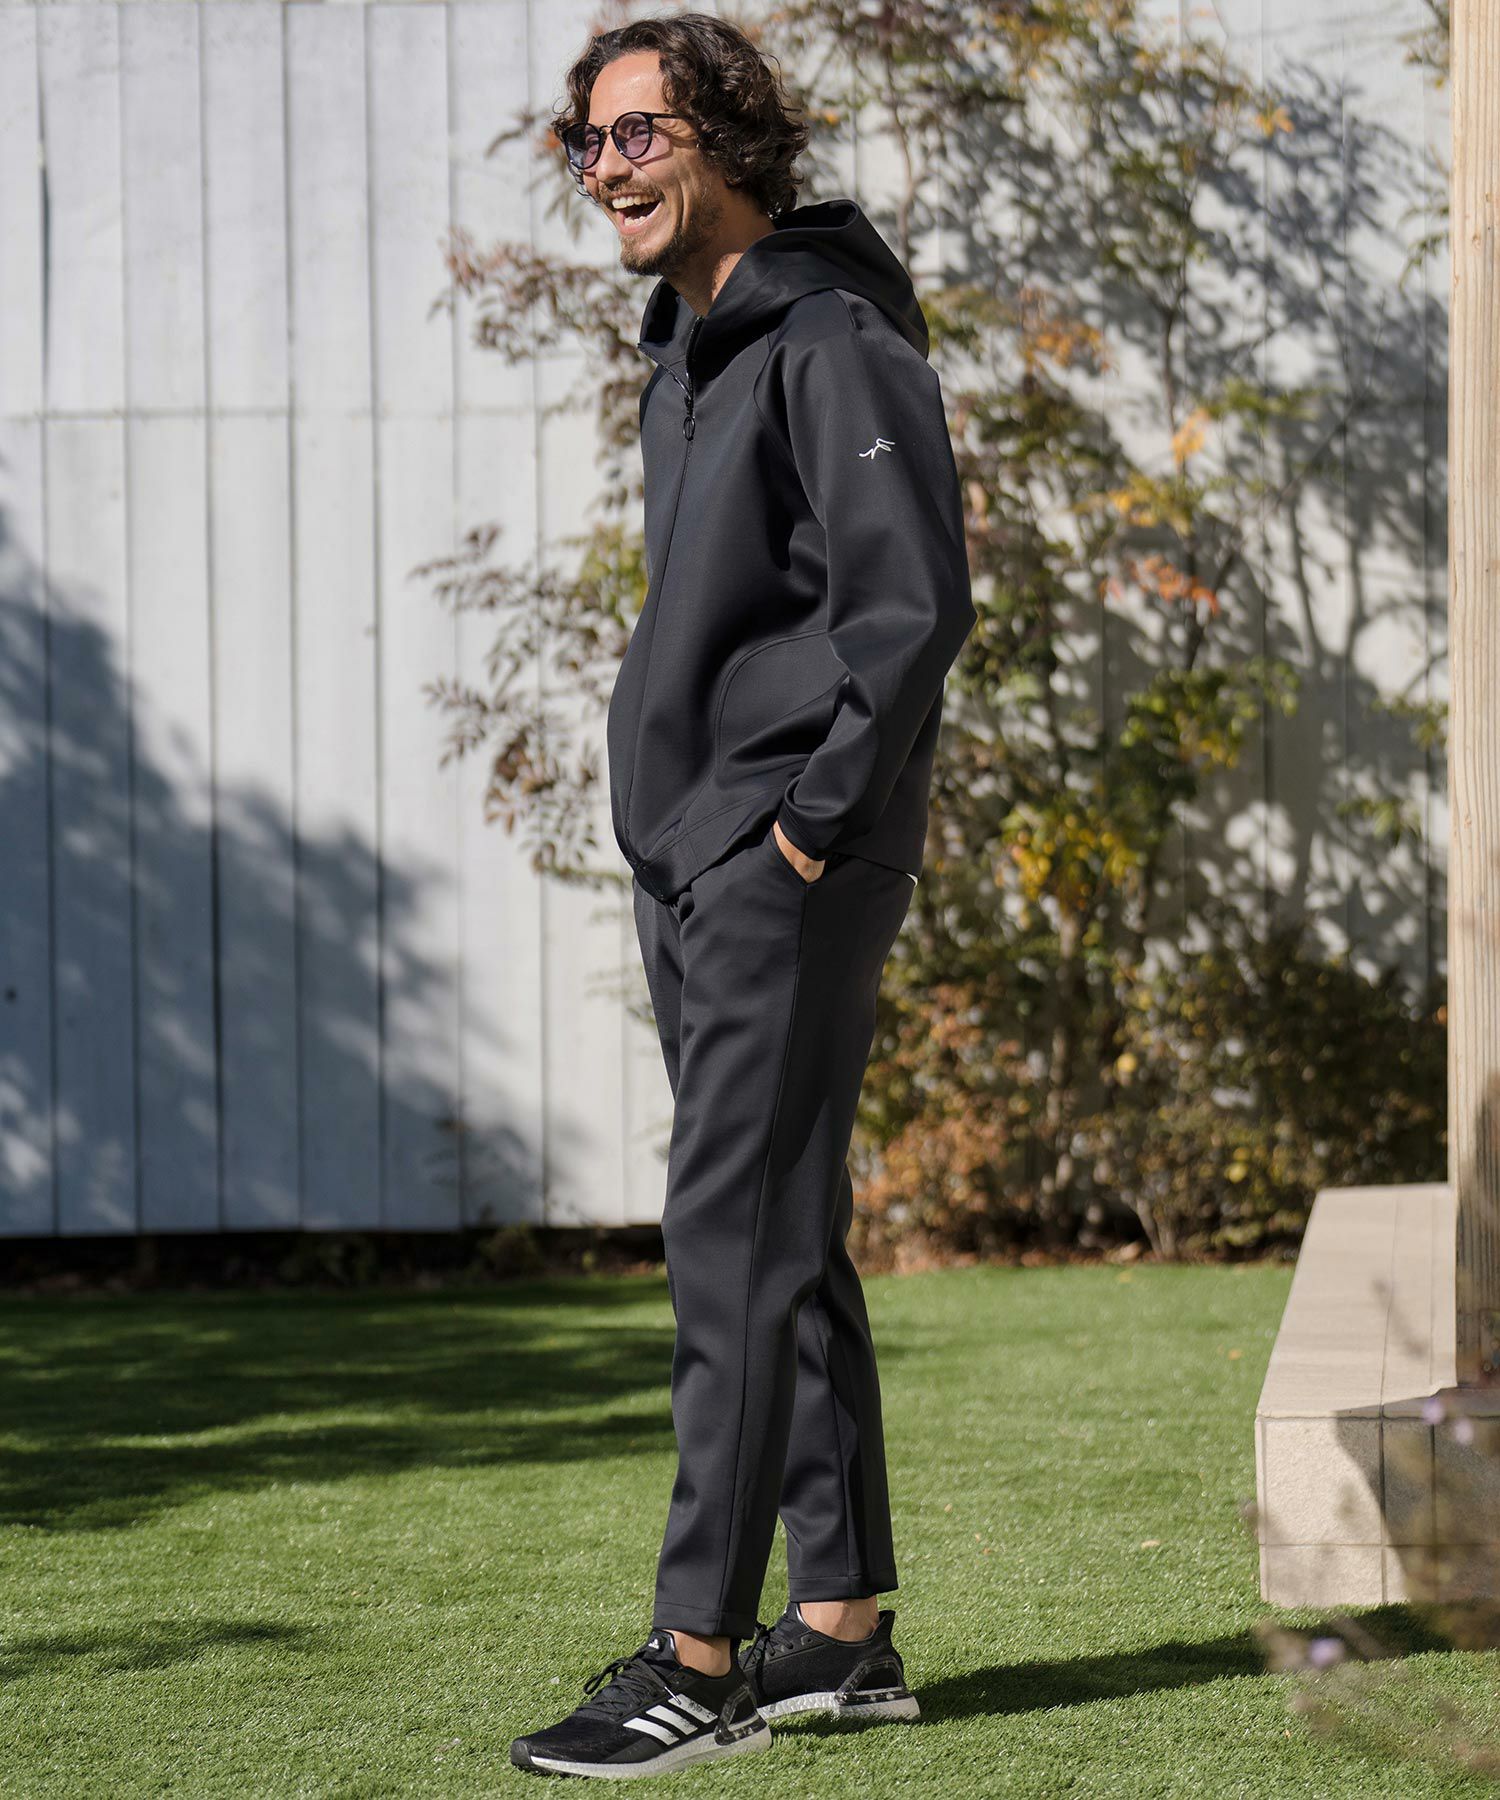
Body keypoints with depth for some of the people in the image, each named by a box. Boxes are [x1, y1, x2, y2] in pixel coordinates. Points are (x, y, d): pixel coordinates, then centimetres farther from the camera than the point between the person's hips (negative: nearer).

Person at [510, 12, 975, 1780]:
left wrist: (814, 818, -18)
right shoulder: (686, 353, 17)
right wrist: (689, 828, 15)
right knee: (780, 1246, 12)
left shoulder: (833, 342, -12)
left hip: (794, 870, -10)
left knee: (735, 1241, -10)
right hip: (689, 861, 10)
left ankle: (699, 1659, -9)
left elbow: (915, 603, -19)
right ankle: (842, 1628, 18)